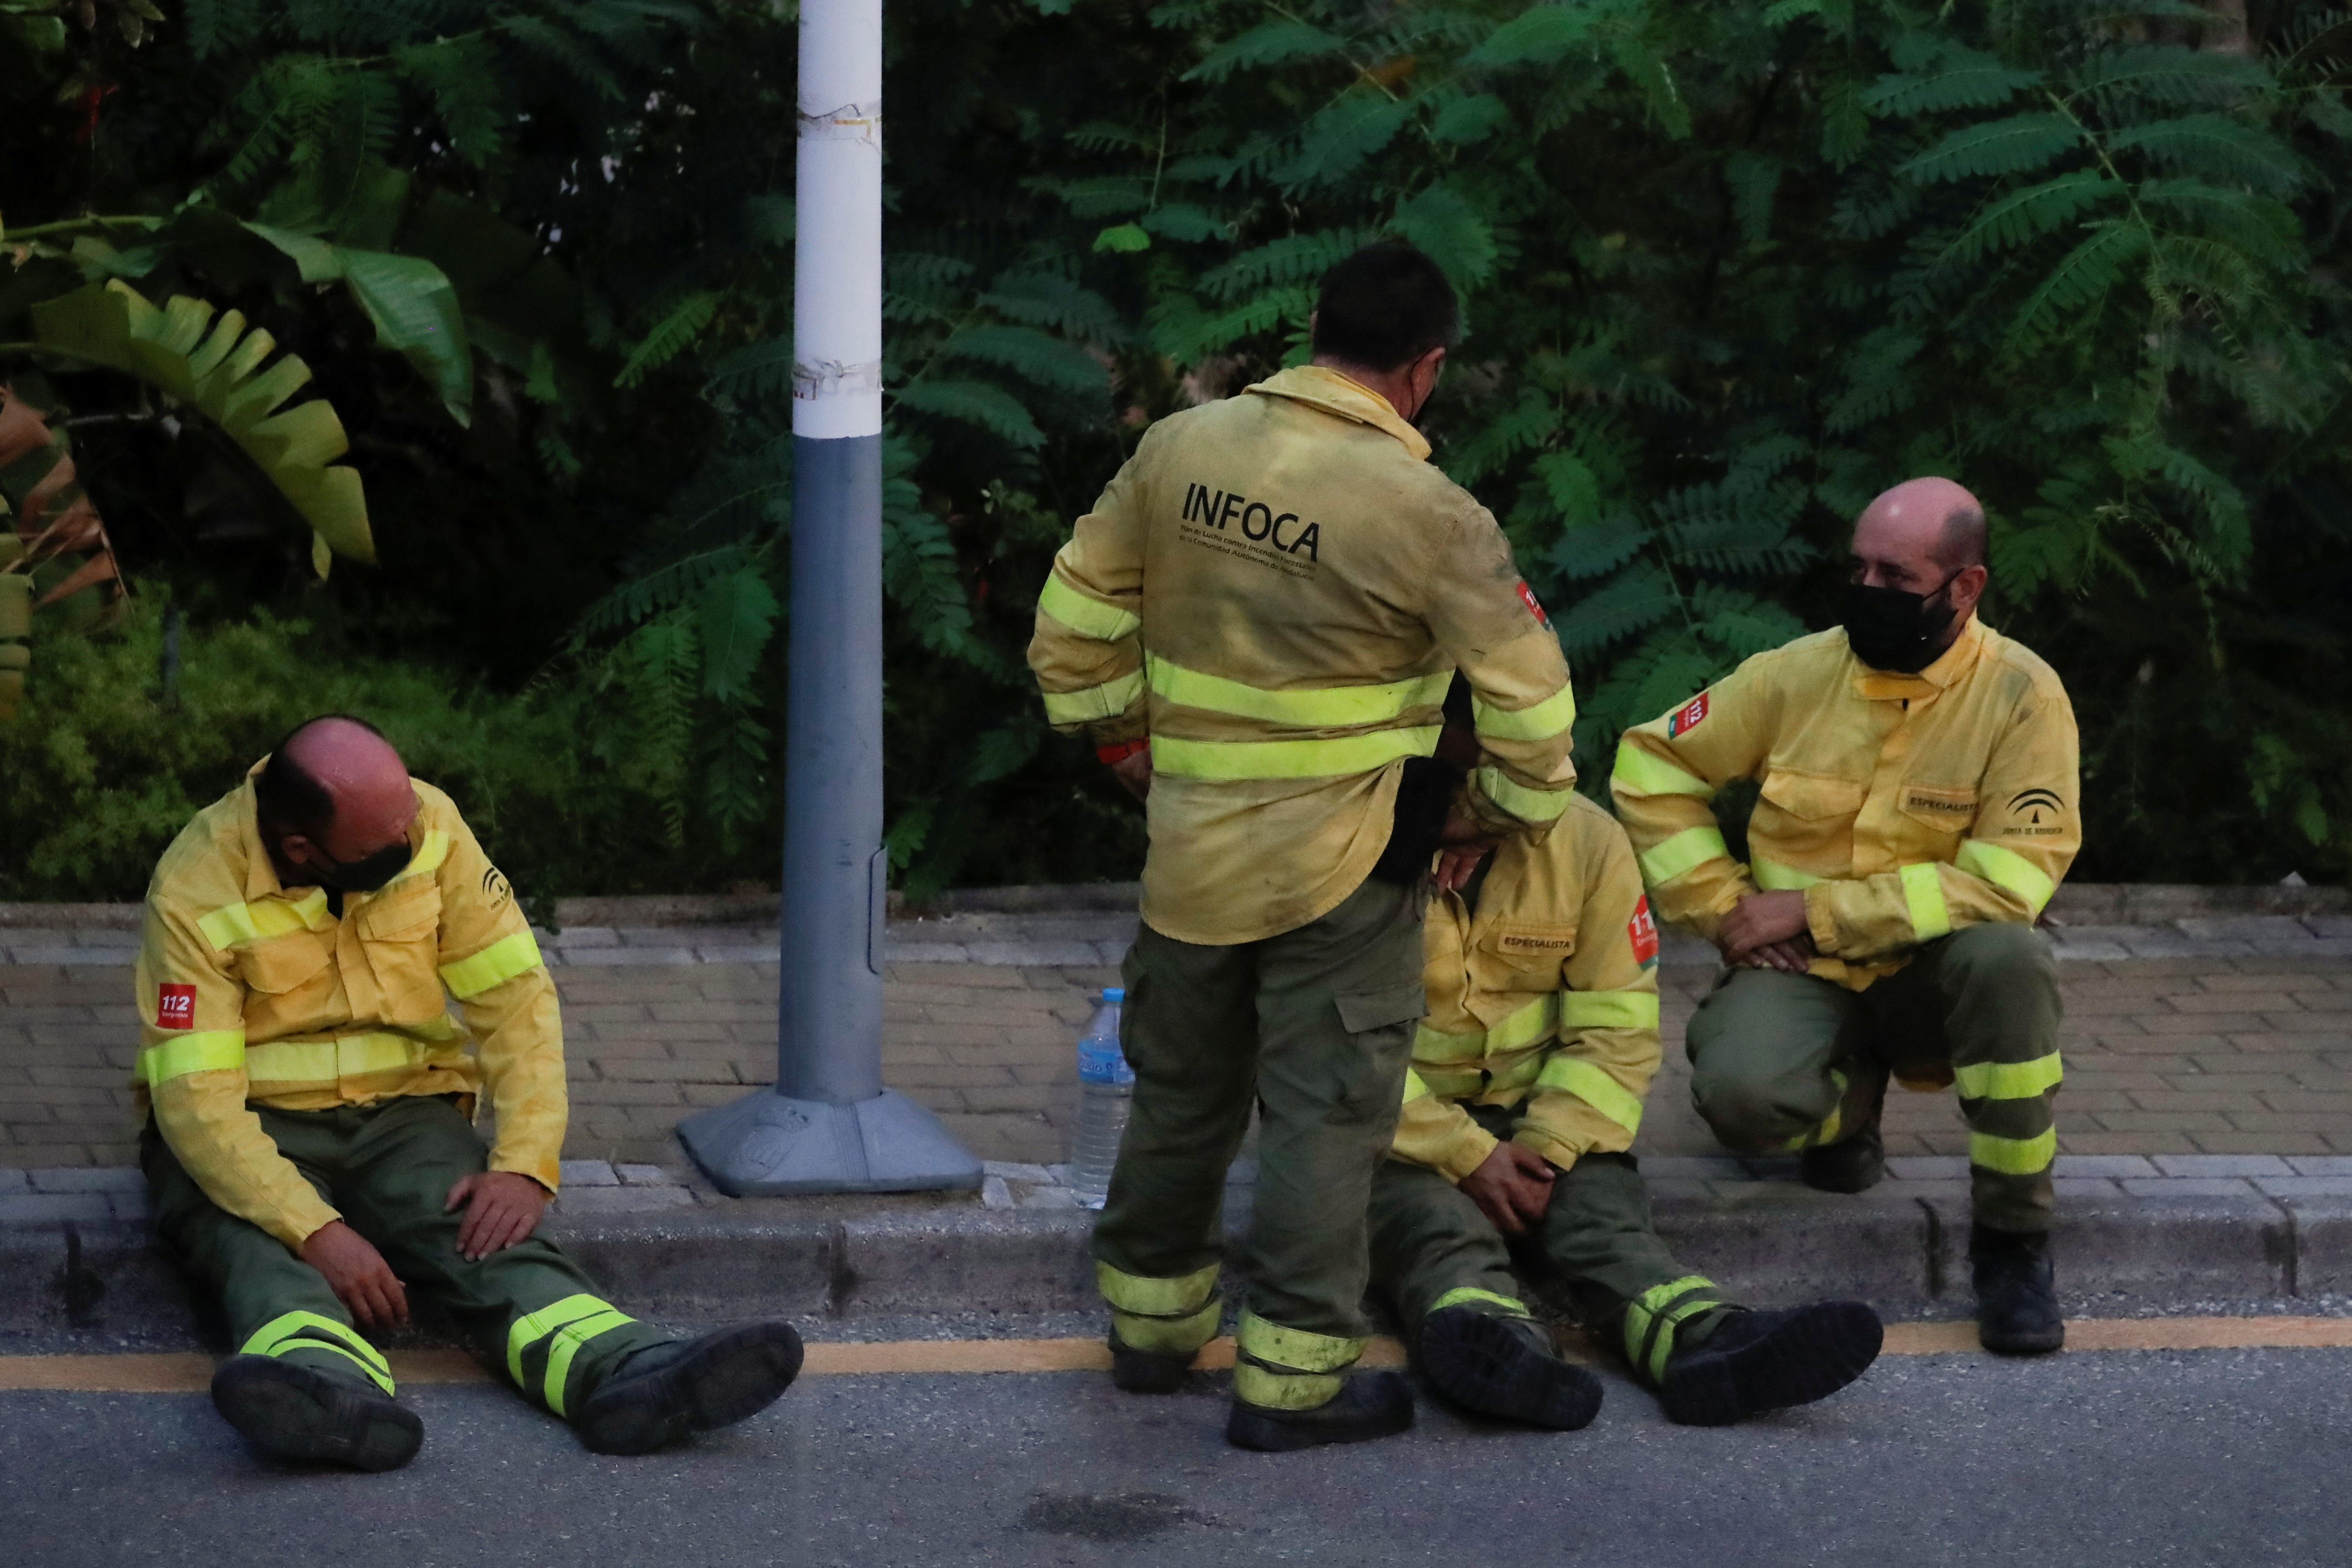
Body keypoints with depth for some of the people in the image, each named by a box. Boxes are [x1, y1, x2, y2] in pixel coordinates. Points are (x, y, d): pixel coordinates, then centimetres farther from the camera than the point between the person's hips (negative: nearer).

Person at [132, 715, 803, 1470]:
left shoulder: (430, 827, -6)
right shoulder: (196, 892, -19)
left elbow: (515, 997, -4)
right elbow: (196, 1099, -24)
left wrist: (525, 1167, -19)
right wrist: (317, 1233, -37)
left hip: (401, 1115, 3)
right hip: (247, 1131, -3)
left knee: (488, 1234, -29)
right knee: (258, 1246, -37)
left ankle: (627, 1376, -57)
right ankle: (326, 1388, -69)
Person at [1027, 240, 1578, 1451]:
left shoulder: (1180, 451, -2)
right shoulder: (1430, 516, -17)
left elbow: (1079, 611, 8)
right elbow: (1526, 688, -11)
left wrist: (1120, 734, 19)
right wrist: (1507, 807, 5)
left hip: (1190, 843, 5)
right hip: (1343, 872, -5)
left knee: (1181, 1089, 20)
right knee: (1322, 1111, 3)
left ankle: (1151, 1326, 33)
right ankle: (1292, 1379, 5)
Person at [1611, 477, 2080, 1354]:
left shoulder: (2021, 696, -11)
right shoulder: (1798, 674, -2)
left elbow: (2010, 877, -20)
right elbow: (1652, 766, 9)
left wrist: (1812, 908, -18)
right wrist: (1724, 908, -4)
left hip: (1931, 973, -1)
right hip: (1802, 977, 1)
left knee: (2009, 957, -37)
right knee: (1741, 1094, -32)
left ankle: (2013, 1241, -20)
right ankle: (1850, 1100, 10)